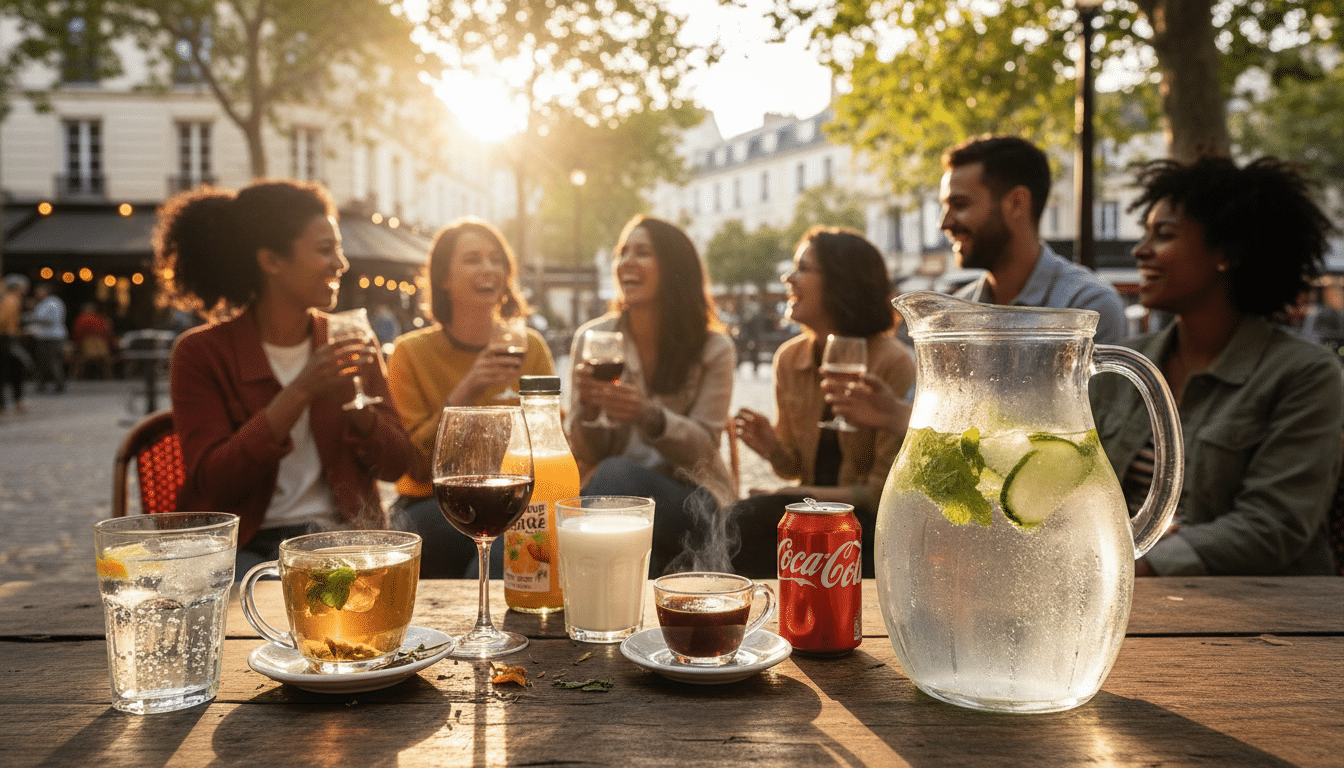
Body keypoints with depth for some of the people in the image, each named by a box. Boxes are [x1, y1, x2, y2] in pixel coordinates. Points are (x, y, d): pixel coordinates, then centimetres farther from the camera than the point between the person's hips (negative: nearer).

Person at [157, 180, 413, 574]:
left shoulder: (347, 343, 8)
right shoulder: (201, 353, -3)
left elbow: (395, 465, 6)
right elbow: (212, 481, -14)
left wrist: (358, 408, -15)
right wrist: (298, 393, -21)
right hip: (244, 548, -3)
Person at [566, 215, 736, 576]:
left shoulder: (714, 348, -2)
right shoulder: (591, 338, 3)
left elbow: (703, 446, -7)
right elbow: (586, 454, 3)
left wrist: (649, 416, -27)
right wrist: (585, 411, -22)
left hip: (687, 495, -1)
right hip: (613, 491, 2)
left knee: (617, 476, -32)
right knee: (612, 474, -34)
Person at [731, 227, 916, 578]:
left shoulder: (893, 364, -13)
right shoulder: (789, 358, 6)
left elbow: (884, 489, -11)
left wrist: (799, 496, -12)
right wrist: (773, 449, -9)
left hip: (869, 522, -5)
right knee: (737, 525, -27)